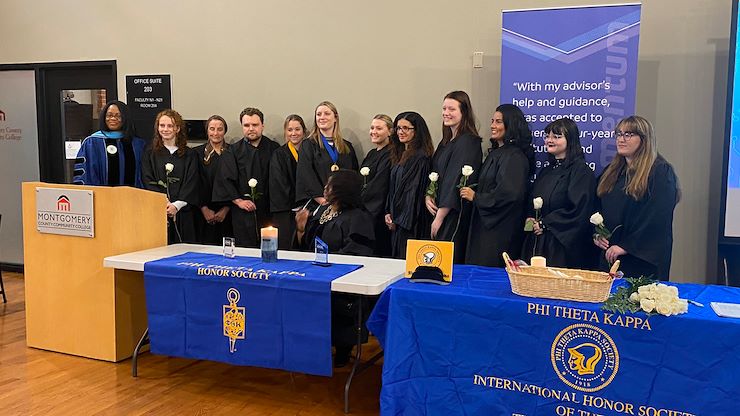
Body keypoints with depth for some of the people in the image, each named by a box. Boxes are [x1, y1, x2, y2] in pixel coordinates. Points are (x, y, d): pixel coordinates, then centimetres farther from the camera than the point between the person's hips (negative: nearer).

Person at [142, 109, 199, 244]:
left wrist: (176, 205, -14)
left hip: (182, 212, 1)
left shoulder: (189, 155, 10)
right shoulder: (150, 152, 9)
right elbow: (148, 181, 0)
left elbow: (191, 184, 0)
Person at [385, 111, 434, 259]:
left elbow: (414, 191, -16)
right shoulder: (400, 155, 14)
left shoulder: (420, 157, -13)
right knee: (397, 259, 12)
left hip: (410, 222, -9)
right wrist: (388, 212, 7)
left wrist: (399, 219, -12)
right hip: (397, 219, 9)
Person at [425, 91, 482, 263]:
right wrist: (428, 196, -2)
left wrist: (439, 218, -17)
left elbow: (456, 181, -18)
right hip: (438, 212, 8)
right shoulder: (446, 142, 14)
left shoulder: (468, 142, -13)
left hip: (455, 214, -8)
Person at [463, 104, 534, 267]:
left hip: (501, 230, -9)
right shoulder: (495, 152, 14)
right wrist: (470, 191, 7)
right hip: (485, 223, 9)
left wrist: (475, 197, -14)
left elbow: (509, 193, -25)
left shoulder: (515, 157, -15)